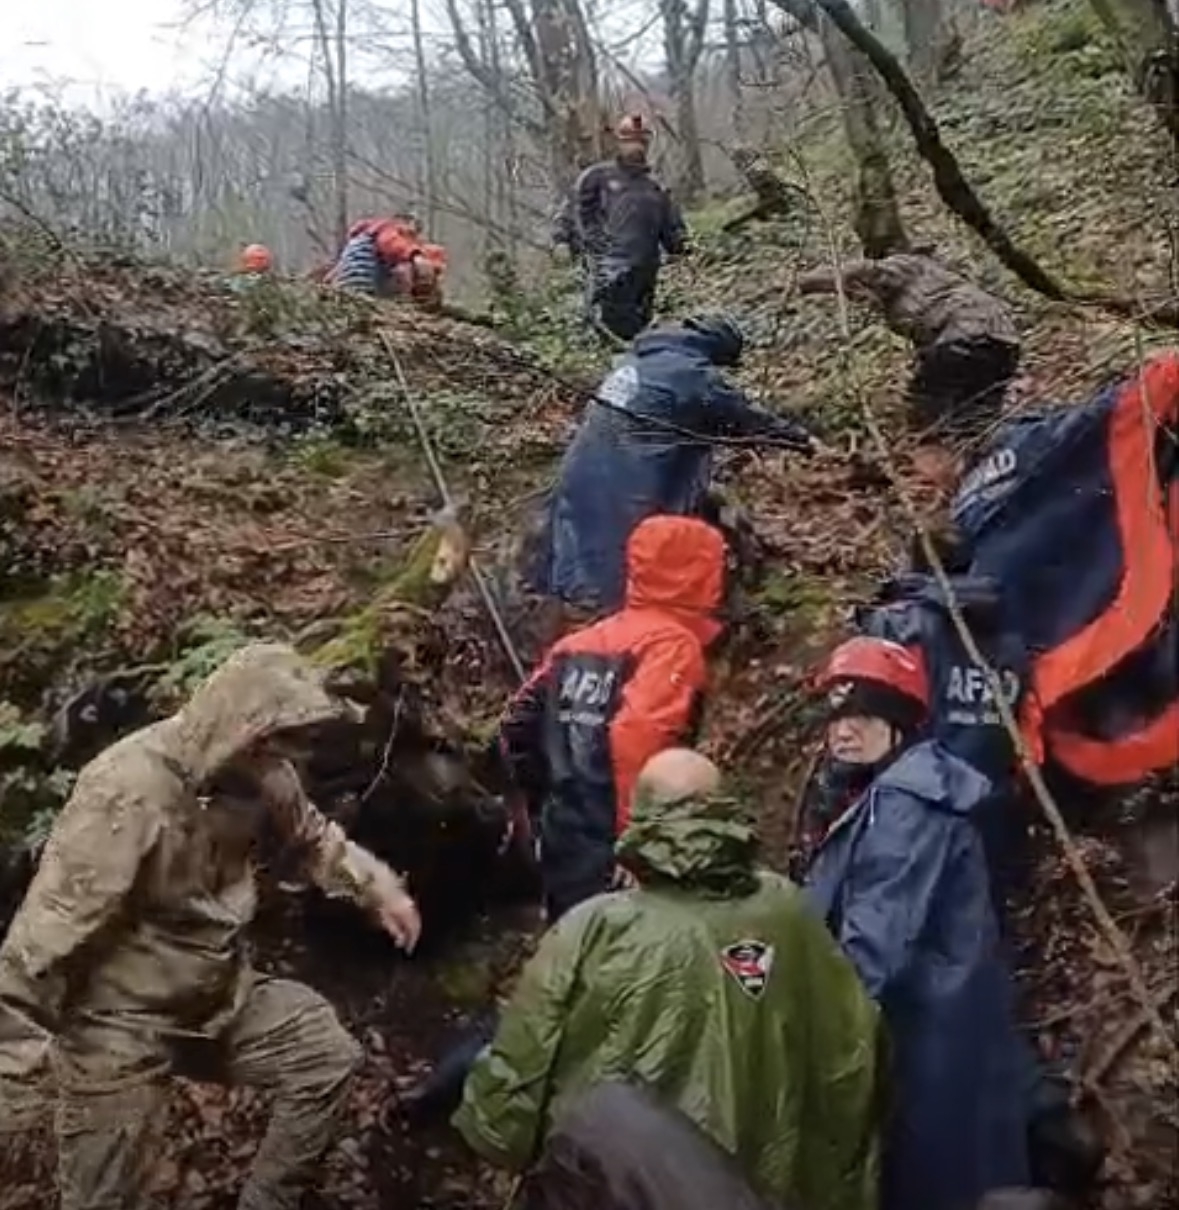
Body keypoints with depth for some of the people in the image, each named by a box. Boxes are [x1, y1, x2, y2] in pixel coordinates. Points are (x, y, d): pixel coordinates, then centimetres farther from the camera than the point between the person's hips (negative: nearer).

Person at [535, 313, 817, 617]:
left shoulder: (641, 355, 13)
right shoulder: (697, 375, -9)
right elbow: (746, 418, -2)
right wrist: (801, 438, 8)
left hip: (587, 460, 8)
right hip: (630, 478, -8)